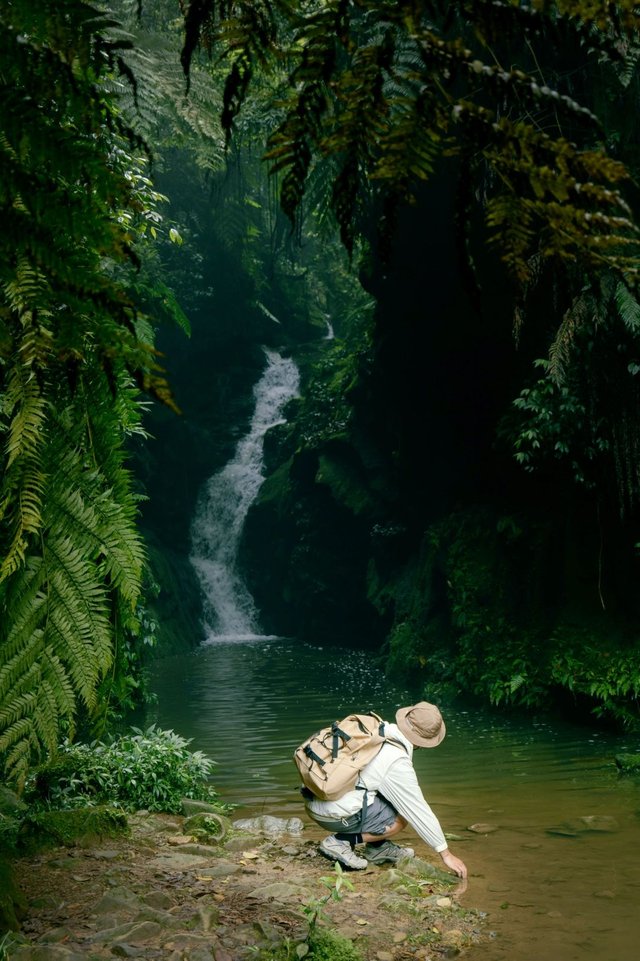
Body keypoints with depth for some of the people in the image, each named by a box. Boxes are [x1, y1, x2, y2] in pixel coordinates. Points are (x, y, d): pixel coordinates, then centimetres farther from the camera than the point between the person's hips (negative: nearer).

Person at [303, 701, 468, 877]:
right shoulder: (397, 762, -15)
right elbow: (419, 811, -7)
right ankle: (340, 841, -5)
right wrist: (446, 854, 5)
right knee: (403, 816, 0)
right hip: (333, 813, -8)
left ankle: (378, 848, 21)